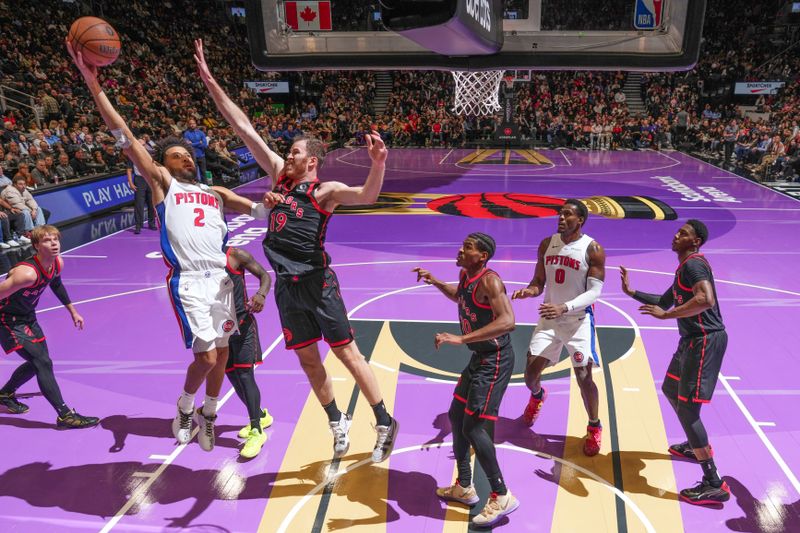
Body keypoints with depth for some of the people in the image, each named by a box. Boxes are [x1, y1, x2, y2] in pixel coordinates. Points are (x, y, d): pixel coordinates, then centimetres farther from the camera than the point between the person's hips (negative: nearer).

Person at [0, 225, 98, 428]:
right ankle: (65, 416, -13)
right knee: (43, 364, -16)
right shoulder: (28, 273, -34)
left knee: (38, 362, 20)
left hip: (28, 316, 9)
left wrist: (72, 311, 19)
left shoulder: (58, 263, -8)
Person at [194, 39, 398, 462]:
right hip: (285, 285, 6)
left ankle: (384, 423, 14)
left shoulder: (323, 191, -8)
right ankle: (337, 423, 31)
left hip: (316, 282, -6)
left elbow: (366, 196, -27)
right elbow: (243, 127, 7)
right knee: (308, 360, 13)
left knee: (347, 353, 0)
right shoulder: (278, 174, 8)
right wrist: (209, 81, 7)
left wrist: (378, 165, -46)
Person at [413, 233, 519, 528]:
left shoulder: (489, 280, -23)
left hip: (495, 361, -10)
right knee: (456, 416, 17)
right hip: (479, 358, 10)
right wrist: (436, 282, 13)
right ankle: (464, 487, 31)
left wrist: (460, 338, -38)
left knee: (474, 427, -9)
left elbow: (507, 321, -36)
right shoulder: (465, 275, 6)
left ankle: (502, 497, 8)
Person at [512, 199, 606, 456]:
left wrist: (564, 307, -31)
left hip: (578, 319, -4)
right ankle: (537, 397, 43)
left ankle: (594, 427, 18)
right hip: (549, 317, 4)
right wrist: (529, 290, -16)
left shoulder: (593, 249, -13)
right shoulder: (547, 244, 1)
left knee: (584, 377, -8)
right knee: (531, 372, 6)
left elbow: (594, 291, -17)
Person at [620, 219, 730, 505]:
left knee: (686, 409, -10)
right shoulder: (685, 268, 18)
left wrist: (666, 315, -26)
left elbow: (706, 299, -33)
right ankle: (696, 446, 46)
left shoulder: (693, 264, -15)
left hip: (705, 341, -11)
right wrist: (632, 292, 21)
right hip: (693, 339, 11)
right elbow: (664, 302, 28)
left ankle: (714, 485, -4)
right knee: (670, 389, 27)